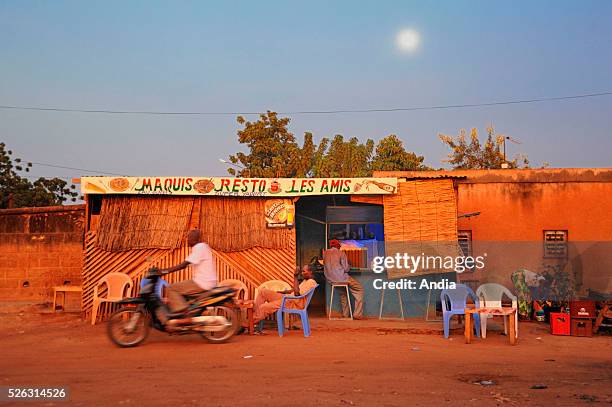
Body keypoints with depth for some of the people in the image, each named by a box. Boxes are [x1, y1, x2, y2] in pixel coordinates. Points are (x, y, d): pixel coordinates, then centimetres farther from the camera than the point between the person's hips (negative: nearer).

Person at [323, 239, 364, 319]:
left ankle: (345, 314, 30)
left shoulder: (325, 253, 6)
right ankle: (357, 314, 2)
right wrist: (349, 267, 14)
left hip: (330, 279, 6)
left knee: (342, 291, 33)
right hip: (340, 277, -6)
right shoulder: (341, 253, -7)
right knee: (359, 289, 8)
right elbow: (346, 269, -9)